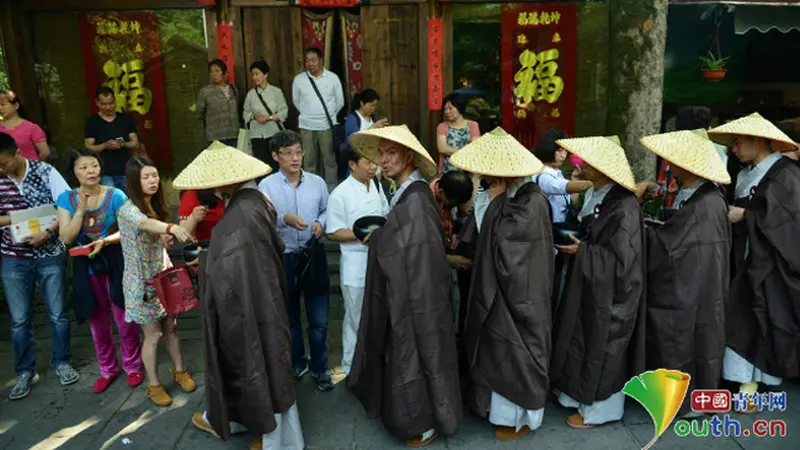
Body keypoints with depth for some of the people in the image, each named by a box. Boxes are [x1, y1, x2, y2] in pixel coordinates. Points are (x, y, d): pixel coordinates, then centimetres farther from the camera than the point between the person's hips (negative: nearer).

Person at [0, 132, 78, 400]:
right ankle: (25, 372, 24)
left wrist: (49, 231, -23)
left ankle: (61, 363, 27)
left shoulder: (45, 172, -8)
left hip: (50, 255, -1)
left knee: (58, 314, 8)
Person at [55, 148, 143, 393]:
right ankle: (107, 369, 33)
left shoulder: (116, 196, -10)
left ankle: (132, 366, 26)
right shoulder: (66, 199, -3)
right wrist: (81, 209, -17)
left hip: (115, 264, -2)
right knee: (97, 323, 15)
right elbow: (66, 238, -10)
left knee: (125, 319, 6)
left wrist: (105, 241, -25)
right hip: (86, 268, 3)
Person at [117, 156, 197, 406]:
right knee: (153, 334, 3)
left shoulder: (155, 206, 4)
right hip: (142, 282, -6)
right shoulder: (128, 209, -20)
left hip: (162, 277, 6)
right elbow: (144, 224, -44)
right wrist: (172, 228, -63)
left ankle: (179, 371, 33)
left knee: (170, 327, 15)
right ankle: (154, 385, 21)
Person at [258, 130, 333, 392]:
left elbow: (327, 210, 11)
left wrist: (320, 222, -10)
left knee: (319, 319, 8)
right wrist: (284, 219, -28)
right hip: (283, 259, -1)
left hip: (313, 256, 1)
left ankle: (319, 367, 29)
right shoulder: (266, 186, -7)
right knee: (289, 318, 18)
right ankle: (297, 363, 41)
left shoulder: (317, 182, -1)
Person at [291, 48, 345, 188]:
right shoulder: (299, 79, -1)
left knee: (329, 160, 7)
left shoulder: (333, 78, -3)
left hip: (327, 125, -1)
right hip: (307, 126, 1)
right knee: (309, 161, 7)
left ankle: (331, 190, 18)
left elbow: (340, 102, 6)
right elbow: (296, 101, 13)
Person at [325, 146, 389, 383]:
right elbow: (333, 233, -14)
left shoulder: (377, 185, 2)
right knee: (356, 318, 9)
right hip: (356, 263, -6)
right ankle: (350, 364, 28)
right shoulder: (340, 194, -16)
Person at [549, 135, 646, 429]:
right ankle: (581, 392, 36)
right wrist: (572, 240, -1)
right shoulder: (593, 194, 2)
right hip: (589, 283, 8)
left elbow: (620, 259, -24)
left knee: (600, 346, 6)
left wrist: (582, 250, -19)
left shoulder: (624, 207, -25)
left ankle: (598, 407, 25)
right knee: (581, 340, 18)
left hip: (609, 291, -8)